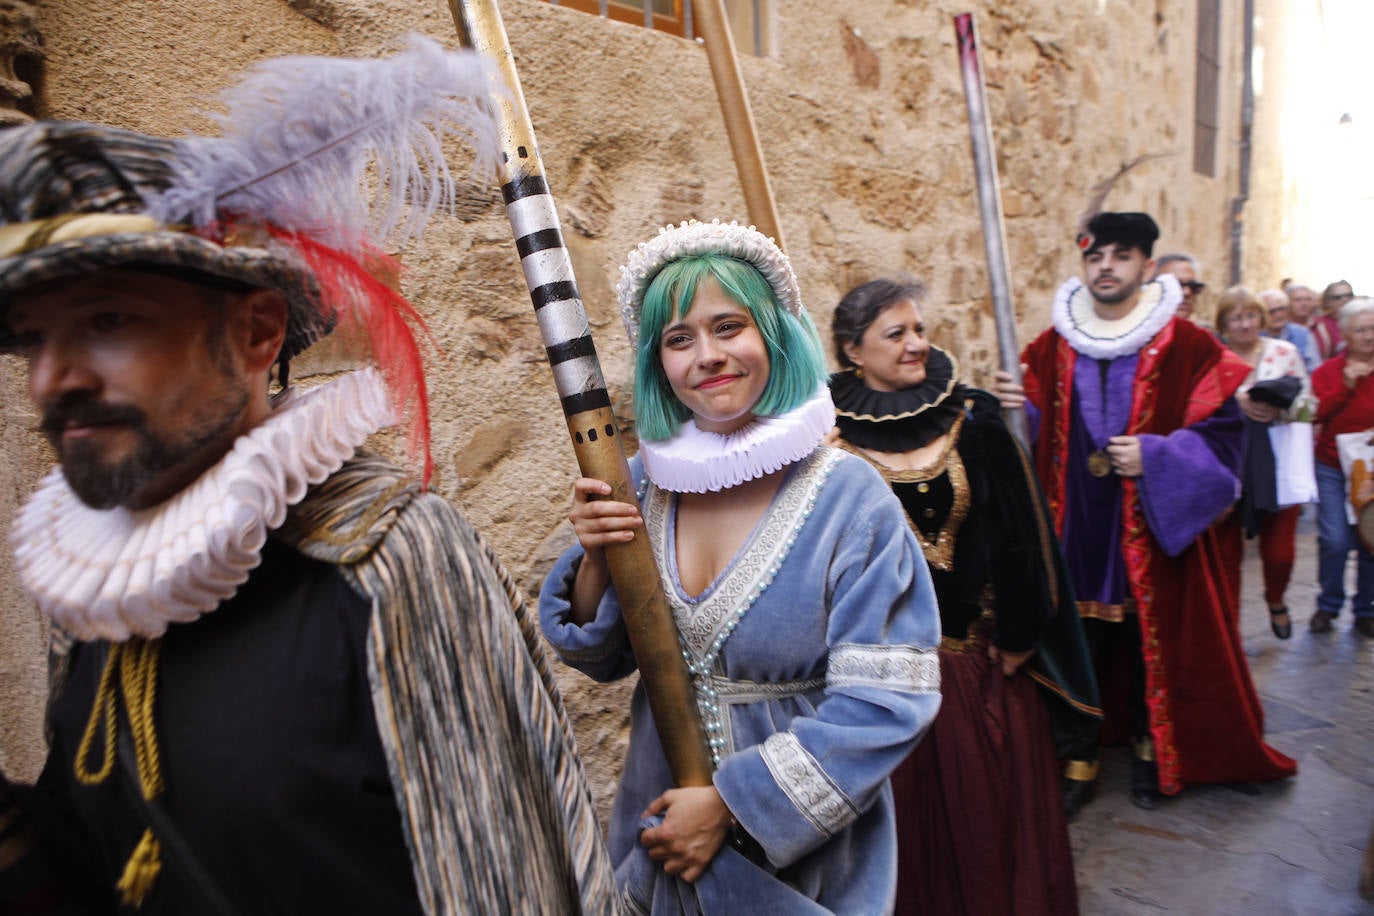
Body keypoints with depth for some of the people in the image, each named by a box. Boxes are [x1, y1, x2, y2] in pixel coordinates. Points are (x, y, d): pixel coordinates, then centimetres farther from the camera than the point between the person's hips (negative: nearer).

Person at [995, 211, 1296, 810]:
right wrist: (1017, 408, -12)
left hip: (1153, 529, -2)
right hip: (1076, 530, 2)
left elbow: (1220, 432, -5)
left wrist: (1153, 456, -19)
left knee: (1152, 639, 8)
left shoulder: (1187, 346, -4)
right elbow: (1038, 433, 9)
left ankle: (1150, 747, 28)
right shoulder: (1053, 346, 5)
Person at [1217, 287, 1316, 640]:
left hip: (1277, 467, 1)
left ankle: (1276, 601, 37)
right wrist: (1236, 400, -20)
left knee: (1279, 553, 3)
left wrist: (1279, 409, -16)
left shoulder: (1285, 352, 5)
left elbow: (1309, 404, 4)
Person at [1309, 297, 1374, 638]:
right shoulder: (1328, 371, -1)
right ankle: (1328, 605, 13)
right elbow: (1315, 414, -12)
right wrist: (1346, 385, -19)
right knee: (1336, 540, -9)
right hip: (1333, 467, -2)